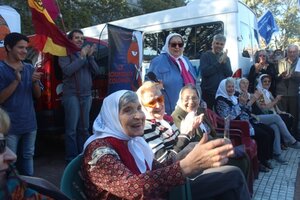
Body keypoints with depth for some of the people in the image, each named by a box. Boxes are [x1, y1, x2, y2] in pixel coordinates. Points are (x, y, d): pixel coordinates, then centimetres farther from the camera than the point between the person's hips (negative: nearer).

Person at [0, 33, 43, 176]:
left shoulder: (29, 68, 6)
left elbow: (37, 95, 7)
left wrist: (35, 81, -12)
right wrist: (16, 81, -22)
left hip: (29, 123, 5)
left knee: (28, 156, 16)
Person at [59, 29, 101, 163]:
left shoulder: (86, 53, 15)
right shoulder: (65, 54, 1)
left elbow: (97, 72, 7)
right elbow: (67, 70, -16)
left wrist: (90, 56, -5)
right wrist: (82, 57, -12)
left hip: (87, 95, 5)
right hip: (72, 95, -5)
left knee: (84, 128, 10)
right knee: (71, 129, -4)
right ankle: (71, 158, 5)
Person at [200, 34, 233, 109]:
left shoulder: (226, 58, 12)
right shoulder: (205, 56, -1)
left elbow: (229, 74, 1)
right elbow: (204, 72, -15)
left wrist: (224, 62, -12)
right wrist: (219, 62, -16)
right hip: (208, 92, -4)